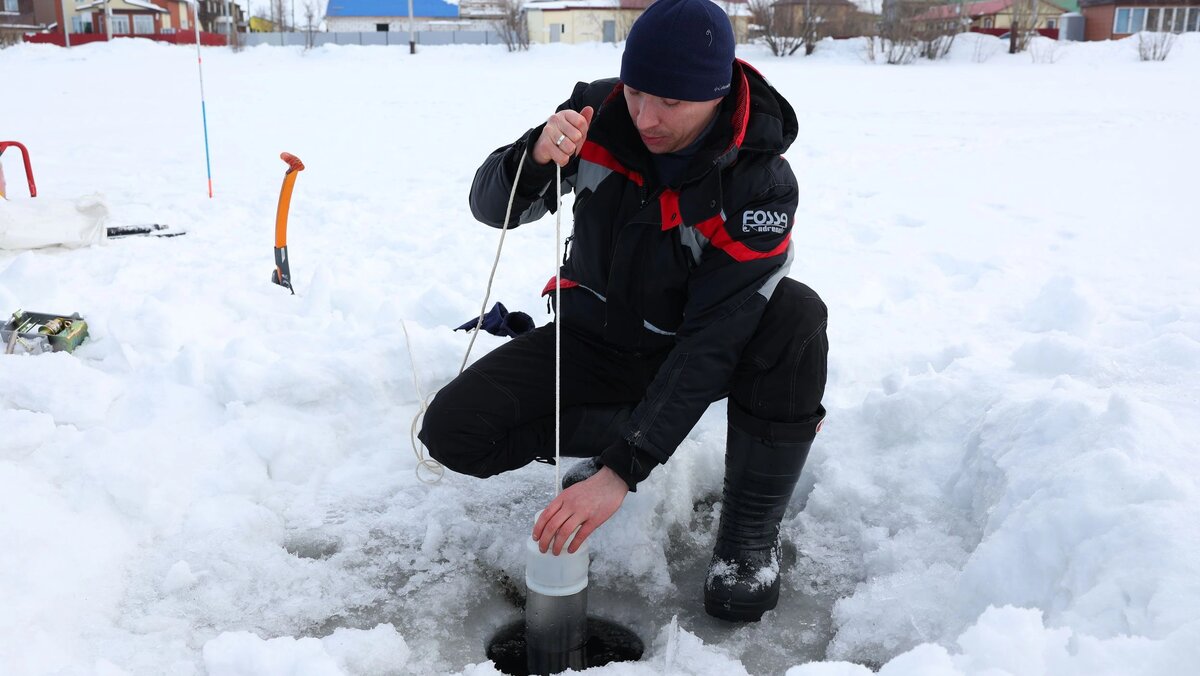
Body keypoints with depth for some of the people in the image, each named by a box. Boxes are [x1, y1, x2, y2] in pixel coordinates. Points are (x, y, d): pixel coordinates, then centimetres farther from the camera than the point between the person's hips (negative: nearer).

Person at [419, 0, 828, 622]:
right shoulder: (600, 113, -15)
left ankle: (750, 532, -15)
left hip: (681, 349, -2)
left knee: (796, 316, -34)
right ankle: (627, 427, 5)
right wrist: (537, 155, -34)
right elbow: (492, 208, -9)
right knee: (453, 430, -16)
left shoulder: (760, 184, -25)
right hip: (593, 335, 3)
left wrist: (623, 470, -35)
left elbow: (714, 342, -30)